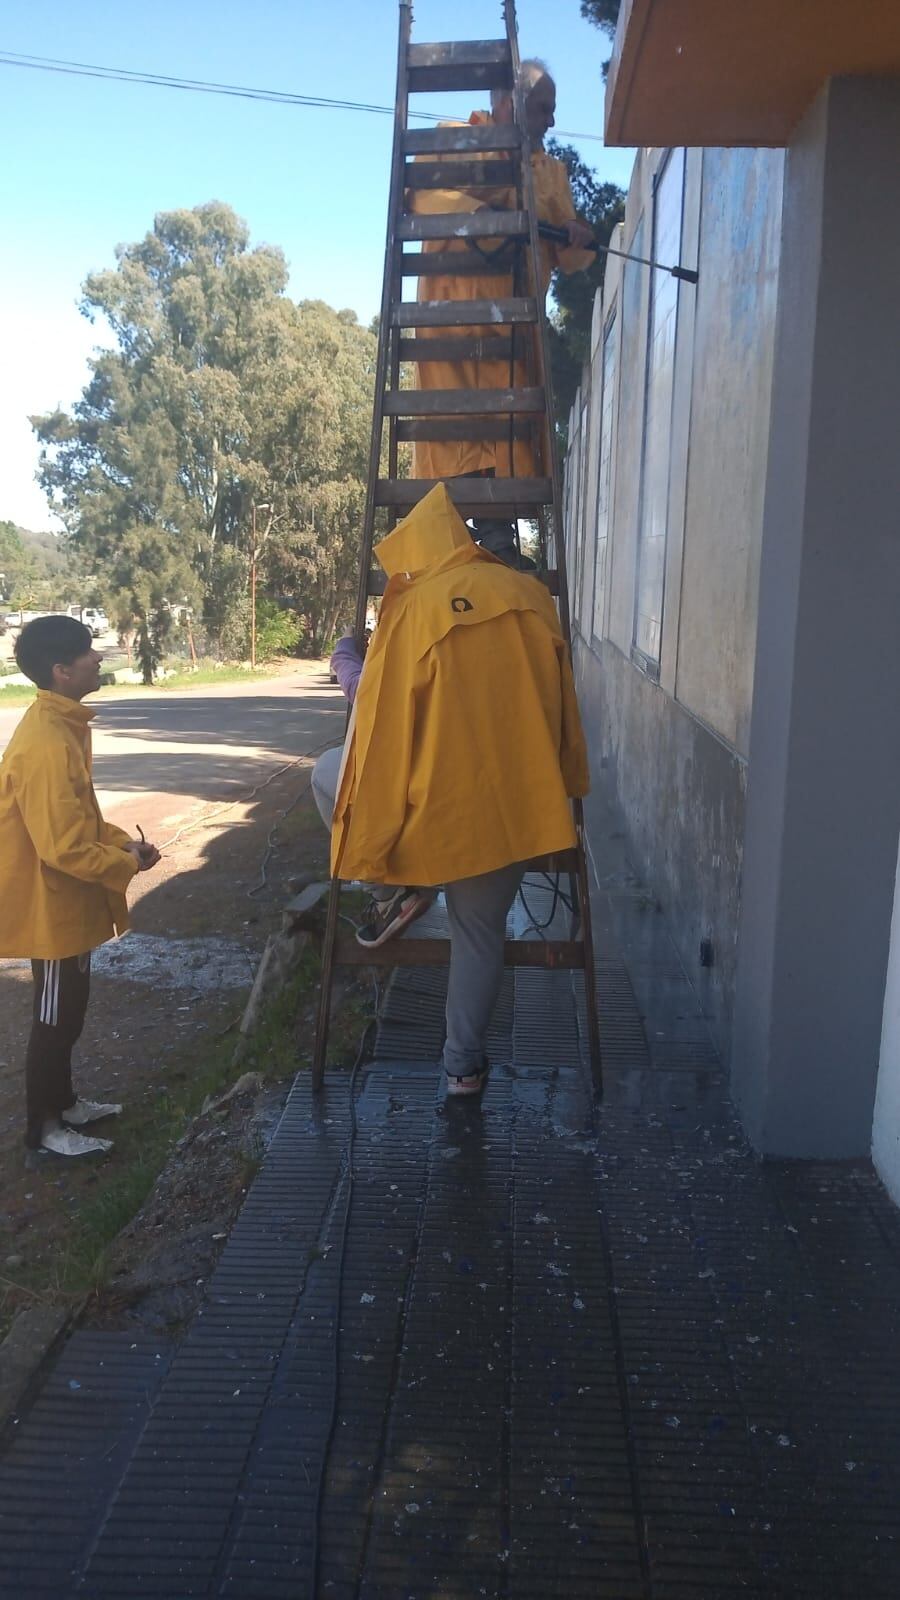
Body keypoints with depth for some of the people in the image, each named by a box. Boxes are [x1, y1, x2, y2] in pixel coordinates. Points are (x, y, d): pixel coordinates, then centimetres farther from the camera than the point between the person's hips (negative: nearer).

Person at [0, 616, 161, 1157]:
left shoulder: (63, 725, 5)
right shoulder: (46, 744, -27)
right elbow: (64, 847, -28)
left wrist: (123, 841, 3)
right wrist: (125, 864, -14)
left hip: (67, 904, 9)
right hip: (52, 906, -9)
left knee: (69, 1011, 21)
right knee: (55, 1017, 6)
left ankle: (63, 1102, 38)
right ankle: (43, 1127, 22)